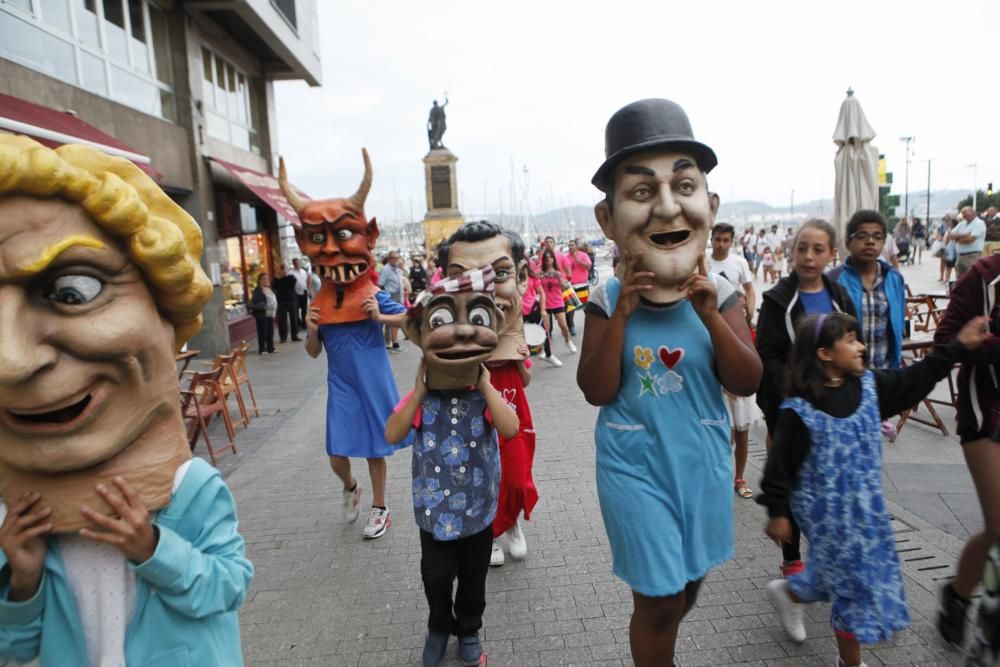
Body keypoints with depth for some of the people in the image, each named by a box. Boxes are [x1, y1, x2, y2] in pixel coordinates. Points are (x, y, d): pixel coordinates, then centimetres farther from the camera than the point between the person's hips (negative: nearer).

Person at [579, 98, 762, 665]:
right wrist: (621, 316, -25)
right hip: (635, 466, -3)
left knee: (691, 579, 23)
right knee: (658, 596, 6)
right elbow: (597, 392, -14)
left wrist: (710, 314, -25)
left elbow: (747, 384, -11)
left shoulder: (720, 296, -8)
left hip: (703, 459, 3)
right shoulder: (608, 301, -13)